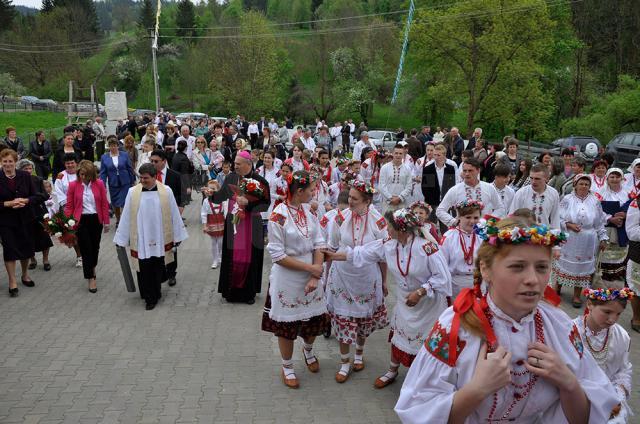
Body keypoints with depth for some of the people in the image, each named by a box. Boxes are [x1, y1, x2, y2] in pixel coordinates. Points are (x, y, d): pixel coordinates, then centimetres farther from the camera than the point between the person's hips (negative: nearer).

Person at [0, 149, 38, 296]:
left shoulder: (25, 176, 0)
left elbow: (36, 197, 1)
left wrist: (25, 200, -17)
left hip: (25, 219, 2)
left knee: (26, 248, 12)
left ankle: (25, 275, 33)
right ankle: (12, 282, 11)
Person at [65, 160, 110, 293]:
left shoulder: (99, 184, -3)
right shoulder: (73, 185, -5)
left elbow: (104, 204, 1)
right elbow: (69, 206, 0)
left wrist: (106, 222, 1)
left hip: (96, 219, 2)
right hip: (81, 220, -2)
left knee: (95, 247, 16)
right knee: (85, 248, -1)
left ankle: (92, 268, 43)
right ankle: (91, 278, 6)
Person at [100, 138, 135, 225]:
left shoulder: (125, 155, -3)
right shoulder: (104, 157, -1)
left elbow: (130, 169, 2)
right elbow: (103, 172, 0)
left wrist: (133, 181, 3)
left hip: (125, 183, -2)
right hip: (113, 184, 2)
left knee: (123, 203, -7)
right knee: (115, 204, 14)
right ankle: (118, 220, 34)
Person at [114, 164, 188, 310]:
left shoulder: (166, 191, -3)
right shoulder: (133, 192, -2)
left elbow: (174, 214, 2)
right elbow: (126, 217, 1)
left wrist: (178, 236, 5)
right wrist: (121, 239, 3)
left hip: (160, 239, 0)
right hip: (141, 239, 0)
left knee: (157, 268, 9)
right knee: (144, 269, 3)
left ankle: (153, 295, 27)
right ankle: (149, 297, 19)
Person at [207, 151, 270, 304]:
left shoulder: (259, 181, -10)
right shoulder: (231, 177, 3)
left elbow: (266, 203, -13)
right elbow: (222, 195, 10)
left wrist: (248, 203, -23)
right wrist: (212, 195, -10)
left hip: (251, 226, -3)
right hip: (233, 224, 3)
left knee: (249, 258, 3)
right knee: (232, 258, 5)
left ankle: (249, 292, 16)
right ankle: (231, 291, 18)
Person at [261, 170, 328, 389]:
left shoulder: (309, 210, -2)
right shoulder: (278, 216, -19)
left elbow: (319, 244, -2)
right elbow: (278, 255, -17)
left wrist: (315, 275, -12)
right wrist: (310, 268, -17)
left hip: (310, 277, 5)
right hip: (287, 279, -5)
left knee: (315, 320, 17)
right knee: (287, 325, 10)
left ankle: (308, 350, 49)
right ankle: (287, 367, 34)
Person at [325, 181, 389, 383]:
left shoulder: (377, 221, -13)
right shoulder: (340, 217, -11)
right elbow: (331, 249, 1)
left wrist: (384, 281, 4)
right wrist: (326, 275, 5)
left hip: (367, 278, 0)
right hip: (342, 277, 0)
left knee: (364, 319, 17)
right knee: (343, 318, 6)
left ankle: (359, 354, 43)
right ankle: (344, 362, 24)